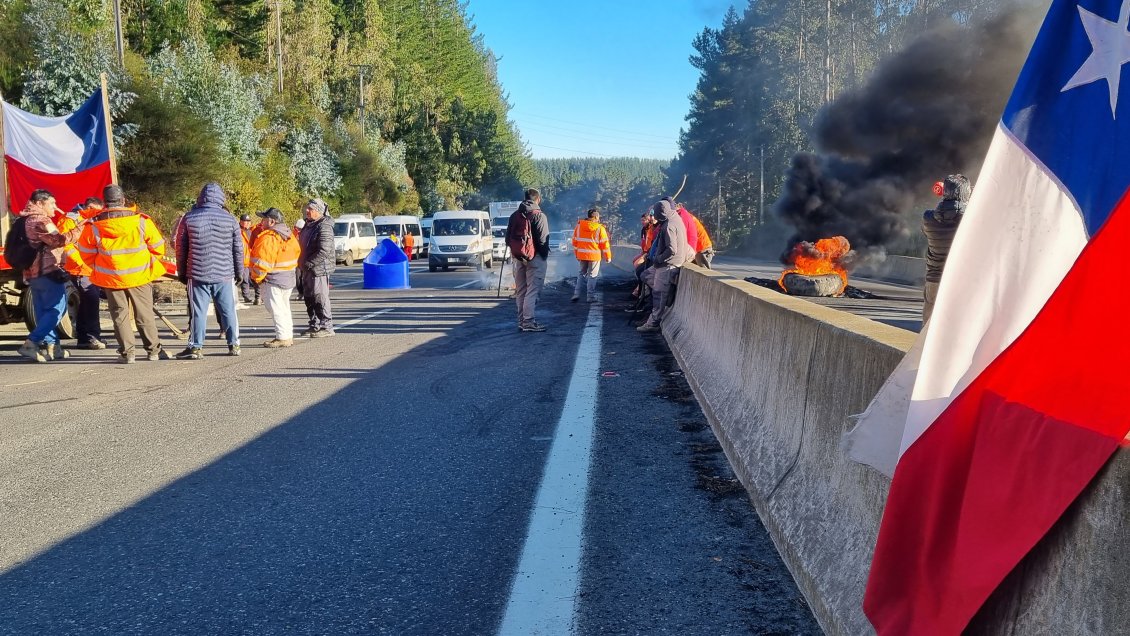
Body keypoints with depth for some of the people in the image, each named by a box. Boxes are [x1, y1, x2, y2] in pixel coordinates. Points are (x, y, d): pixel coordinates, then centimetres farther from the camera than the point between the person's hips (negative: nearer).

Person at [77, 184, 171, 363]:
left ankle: (126, 352, 9)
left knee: (119, 315, 10)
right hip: (140, 275, 0)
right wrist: (149, 262, 15)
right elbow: (158, 247, -2)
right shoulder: (141, 221, -11)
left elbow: (86, 253, 4)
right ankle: (154, 350, 15)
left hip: (110, 278, 1)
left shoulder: (93, 226, -6)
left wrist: (98, 269, 20)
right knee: (145, 314, 10)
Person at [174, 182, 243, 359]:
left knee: (198, 311, 3)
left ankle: (196, 347, 4)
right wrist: (239, 271, 14)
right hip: (224, 274, 1)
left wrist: (181, 272, 14)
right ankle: (234, 345, 13)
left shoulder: (189, 218, 0)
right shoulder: (230, 219, 0)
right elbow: (238, 249, 4)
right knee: (228, 310, 8)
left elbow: (181, 248, 5)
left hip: (198, 274, 0)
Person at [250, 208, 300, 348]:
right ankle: (288, 335, 24)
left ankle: (283, 337, -4)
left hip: (272, 279, -9)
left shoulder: (268, 238, -20)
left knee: (275, 308, -4)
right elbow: (296, 252, 16)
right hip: (289, 277, 9)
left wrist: (256, 277, -8)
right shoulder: (289, 235, 9)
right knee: (284, 307, 18)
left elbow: (262, 262, -22)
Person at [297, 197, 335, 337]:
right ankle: (315, 325, 25)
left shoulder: (324, 227, -16)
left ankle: (327, 327, 1)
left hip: (319, 269, -10)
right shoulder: (309, 225, 15)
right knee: (309, 298, 15)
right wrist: (302, 263, 14)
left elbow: (324, 251, -24)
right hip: (308, 269, 10)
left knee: (320, 299, -6)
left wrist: (308, 263, -20)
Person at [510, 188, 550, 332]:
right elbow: (543, 239, -15)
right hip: (535, 257, -7)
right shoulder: (539, 216, -11)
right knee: (532, 291, -6)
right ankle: (528, 322, -10)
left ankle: (522, 321, 20)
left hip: (518, 257, 7)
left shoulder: (514, 215, 10)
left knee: (520, 291, 14)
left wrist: (515, 252, 16)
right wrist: (544, 255, -5)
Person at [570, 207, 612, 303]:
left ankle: (576, 294, 11)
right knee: (592, 276, 5)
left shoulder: (579, 225, 4)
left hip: (581, 255, 4)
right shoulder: (599, 228, -8)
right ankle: (591, 296, 6)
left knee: (581, 274, 18)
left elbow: (575, 241, 9)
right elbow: (604, 244, -6)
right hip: (594, 255, -4)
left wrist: (576, 254, 18)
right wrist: (608, 257, 2)